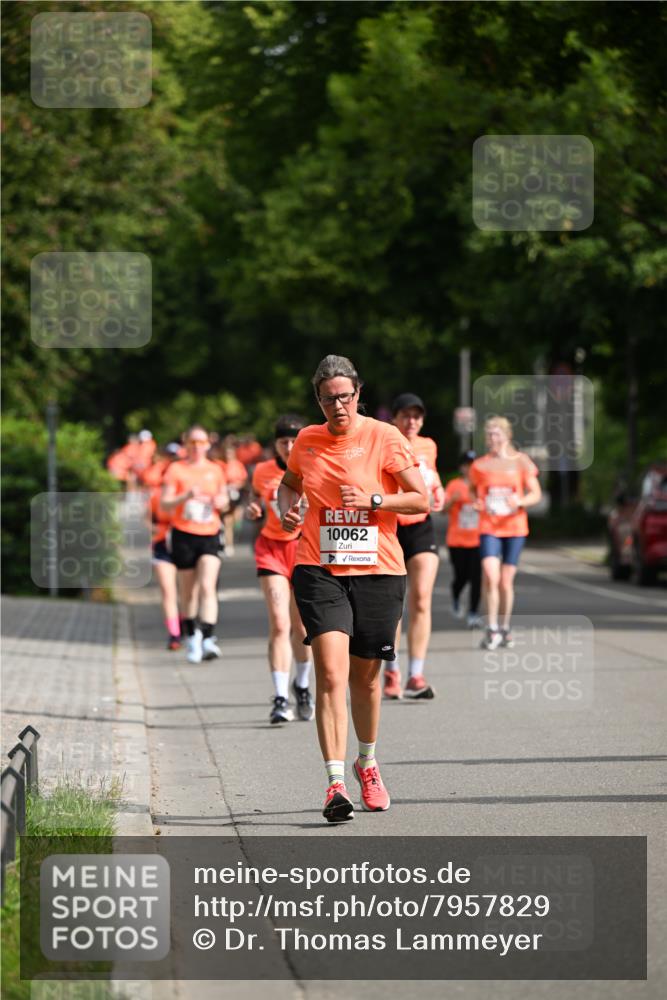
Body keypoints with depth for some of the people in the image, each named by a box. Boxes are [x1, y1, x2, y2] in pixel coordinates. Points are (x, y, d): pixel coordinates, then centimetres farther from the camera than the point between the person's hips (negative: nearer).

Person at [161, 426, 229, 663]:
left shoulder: (215, 470, 9)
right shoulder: (176, 470, 1)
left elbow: (224, 501, 21)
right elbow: (164, 505, -4)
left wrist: (222, 502, -3)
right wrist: (186, 496, -21)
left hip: (210, 536, 1)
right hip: (184, 535, -1)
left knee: (207, 586, -16)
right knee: (190, 592, 7)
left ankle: (208, 639, -24)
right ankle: (191, 639, 21)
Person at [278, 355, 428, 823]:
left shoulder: (385, 437, -3)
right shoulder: (307, 441, 6)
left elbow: (421, 499, -3)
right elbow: (289, 482, 27)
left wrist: (374, 500, -17)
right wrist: (287, 506, 5)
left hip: (377, 570, 0)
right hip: (319, 569, 1)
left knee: (365, 675, 11)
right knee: (331, 671, -16)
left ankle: (368, 762, 38)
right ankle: (336, 783, -20)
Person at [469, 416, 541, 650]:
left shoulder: (521, 462, 2)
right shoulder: (480, 465, 4)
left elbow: (536, 494, 3)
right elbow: (473, 489, 18)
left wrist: (520, 501, -17)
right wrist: (476, 502, -5)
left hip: (514, 527, 0)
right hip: (489, 527, 0)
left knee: (506, 581, 5)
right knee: (490, 576, -17)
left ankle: (505, 628, 22)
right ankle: (492, 629, -11)